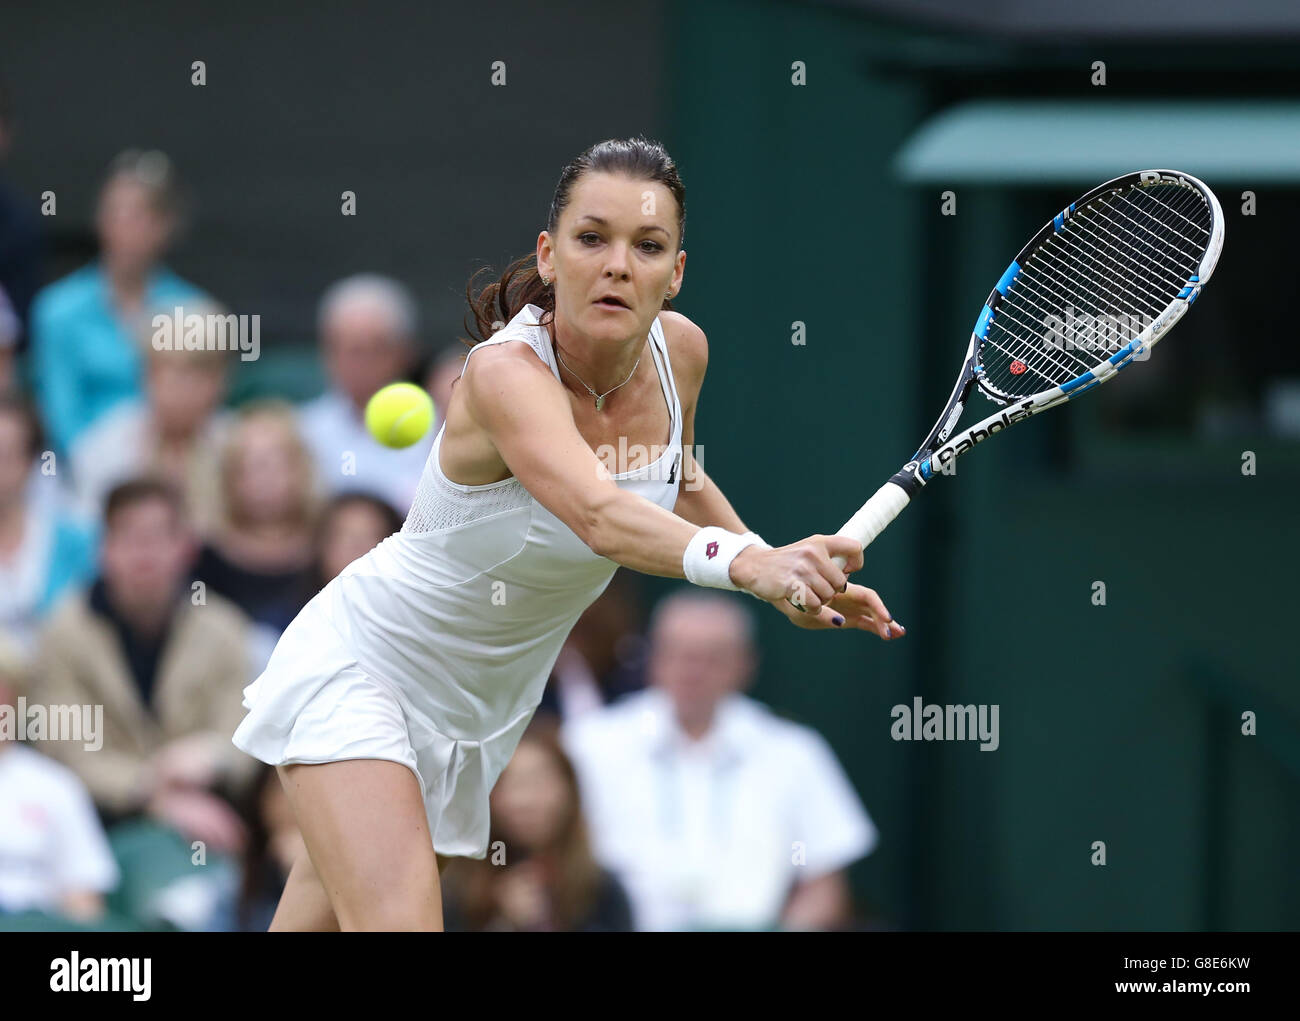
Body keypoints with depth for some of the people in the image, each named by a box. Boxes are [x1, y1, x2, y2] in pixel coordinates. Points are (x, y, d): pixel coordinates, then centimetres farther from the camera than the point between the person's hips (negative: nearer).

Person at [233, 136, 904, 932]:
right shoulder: (505, 371, -31)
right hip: (362, 667, -7)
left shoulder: (678, 350, -9)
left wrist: (792, 581, 5)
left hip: (481, 708, 7)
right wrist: (749, 564, -67)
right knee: (397, 920, -26)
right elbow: (600, 515, -50)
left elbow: (679, 489, 15)